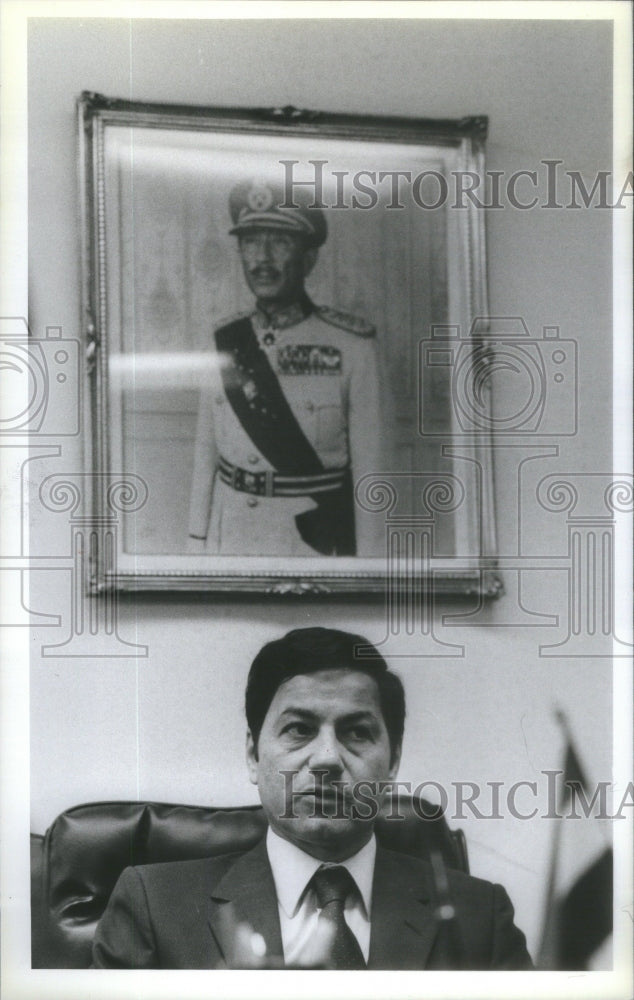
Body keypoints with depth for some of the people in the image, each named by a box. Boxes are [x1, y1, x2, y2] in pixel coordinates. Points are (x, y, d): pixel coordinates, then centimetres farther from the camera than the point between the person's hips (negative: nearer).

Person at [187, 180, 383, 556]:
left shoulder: (351, 345, -6)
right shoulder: (224, 344, 4)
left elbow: (369, 466, -5)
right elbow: (205, 456, 8)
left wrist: (369, 566, -7)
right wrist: (197, 546, 5)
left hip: (312, 539, -3)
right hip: (229, 537, 3)